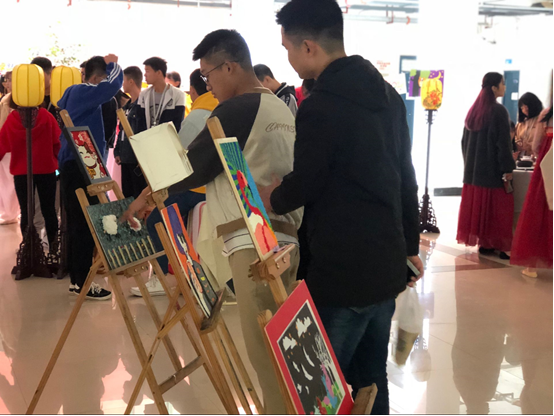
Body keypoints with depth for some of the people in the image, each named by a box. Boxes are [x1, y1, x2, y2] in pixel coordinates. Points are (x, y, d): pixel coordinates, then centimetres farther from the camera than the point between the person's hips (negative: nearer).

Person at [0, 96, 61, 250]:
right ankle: (53, 247, 12)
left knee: (26, 212, 8)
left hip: (21, 171, 0)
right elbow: (58, 142, -6)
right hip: (46, 169, 0)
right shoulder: (46, 116, -7)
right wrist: (60, 160, 9)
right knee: (49, 210, 10)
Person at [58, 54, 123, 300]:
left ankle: (76, 279, 19)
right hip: (80, 165, -10)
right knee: (85, 224, -7)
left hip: (74, 164, 10)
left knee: (77, 224, 12)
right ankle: (82, 282, -2)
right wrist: (112, 64, -2)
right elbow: (114, 84, -23)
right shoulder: (84, 92, -12)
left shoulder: (75, 93, 15)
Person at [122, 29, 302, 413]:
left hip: (255, 242, -9)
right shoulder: (282, 109, 17)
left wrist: (148, 195, 8)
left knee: (264, 350, -4)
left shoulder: (236, 110, -9)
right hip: (286, 238, 9)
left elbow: (193, 166, -6)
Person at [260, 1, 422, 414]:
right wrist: (409, 245, 23)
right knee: (371, 379, 18)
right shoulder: (387, 95, 9)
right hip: (387, 266, 8)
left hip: (342, 272, -8)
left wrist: (265, 197, 10)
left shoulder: (321, 105, -18)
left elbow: (302, 187, -11)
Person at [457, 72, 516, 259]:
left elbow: (464, 140, 14)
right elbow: (503, 142, -16)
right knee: (494, 206, -2)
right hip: (493, 167, -7)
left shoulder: (473, 110, 10)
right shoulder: (499, 111, -13)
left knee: (476, 204, 8)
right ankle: (491, 243, -1)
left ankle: (482, 241, 14)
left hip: (474, 167, 7)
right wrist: (508, 168, -14)